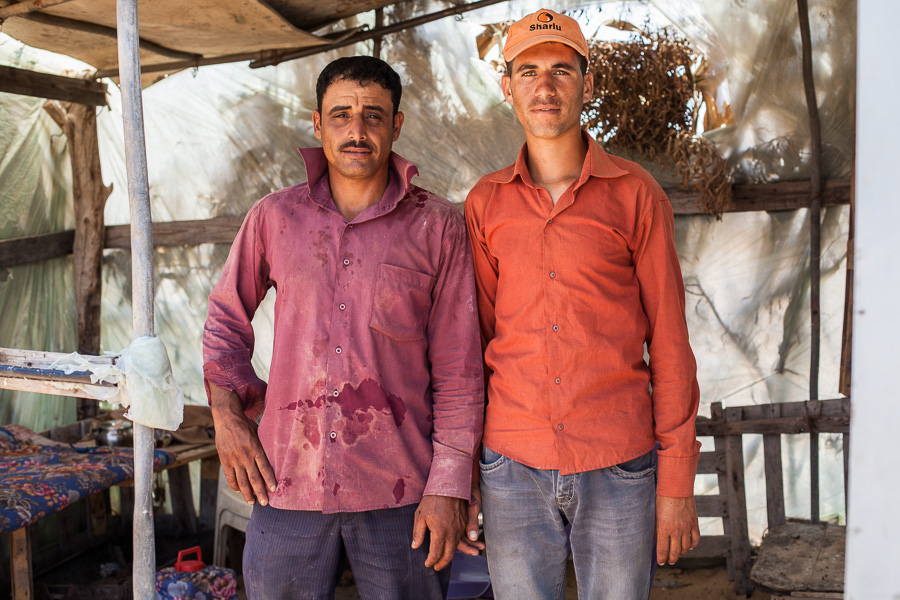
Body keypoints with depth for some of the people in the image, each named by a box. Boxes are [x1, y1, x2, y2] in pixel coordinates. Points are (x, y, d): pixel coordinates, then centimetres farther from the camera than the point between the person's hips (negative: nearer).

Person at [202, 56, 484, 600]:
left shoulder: (438, 227, -1)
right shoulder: (274, 217, 5)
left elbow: (458, 369, -1)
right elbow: (226, 318, 17)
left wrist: (449, 487, -5)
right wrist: (227, 415, 4)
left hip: (399, 493, -1)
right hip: (288, 480, 2)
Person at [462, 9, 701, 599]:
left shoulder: (635, 194, 0)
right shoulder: (486, 203, 7)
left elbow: (669, 343, 1)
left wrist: (678, 482, -3)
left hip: (619, 467, -1)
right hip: (513, 468, 2)